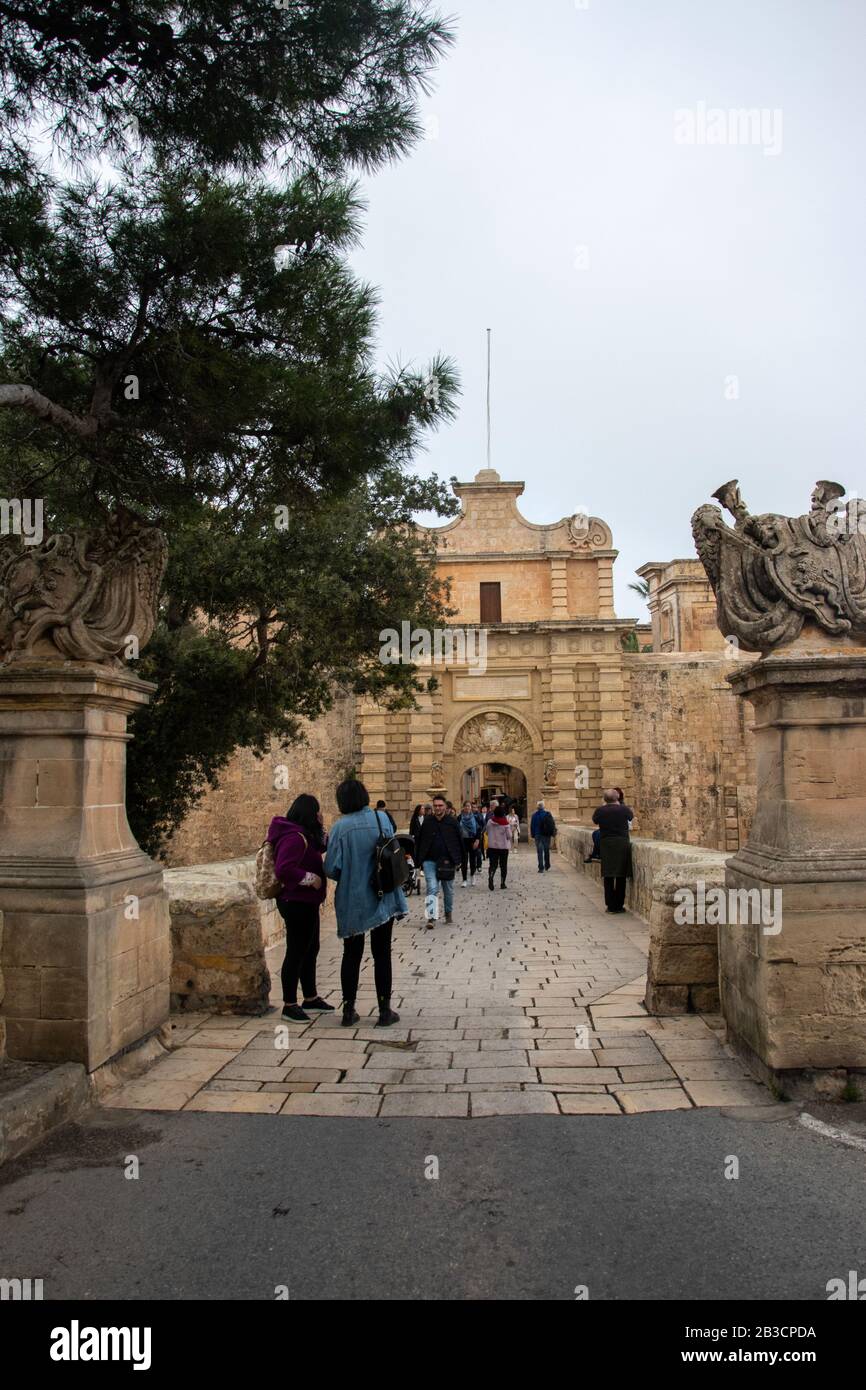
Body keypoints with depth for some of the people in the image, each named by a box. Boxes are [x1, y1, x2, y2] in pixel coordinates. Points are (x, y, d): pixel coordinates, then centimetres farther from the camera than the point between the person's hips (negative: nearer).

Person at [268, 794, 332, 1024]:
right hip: (297, 903, -11)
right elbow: (283, 869, -31)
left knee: (310, 950, 18)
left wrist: (320, 828, 8)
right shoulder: (295, 838, -22)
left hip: (305, 903, 11)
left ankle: (310, 999, 30)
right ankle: (289, 1005, 8)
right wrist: (311, 878, -22)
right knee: (296, 952, -2)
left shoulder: (304, 835, 10)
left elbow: (321, 847, 21)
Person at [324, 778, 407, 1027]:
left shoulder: (340, 827, -12)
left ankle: (349, 1011, 18)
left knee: (352, 954, 12)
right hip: (383, 899, 1)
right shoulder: (380, 818, -7)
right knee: (381, 953, 10)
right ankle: (385, 1011, 12)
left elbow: (331, 867, -11)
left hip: (351, 902, -1)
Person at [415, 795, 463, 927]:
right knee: (432, 888, -14)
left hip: (447, 861, 1)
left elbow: (459, 841, 3)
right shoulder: (427, 821, 2)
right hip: (430, 861, -1)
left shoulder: (452, 821, 0)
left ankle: (448, 914, 33)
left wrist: (457, 859, -1)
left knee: (448, 890, 14)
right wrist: (419, 860, 2)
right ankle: (431, 917, -17)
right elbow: (420, 841, 6)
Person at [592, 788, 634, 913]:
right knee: (621, 877, 5)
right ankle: (619, 905, 7)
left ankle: (610, 905, 7)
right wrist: (622, 804, 24)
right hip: (622, 844, -1)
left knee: (608, 877, 7)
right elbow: (632, 816, 17)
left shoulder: (600, 811, -4)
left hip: (606, 844, 1)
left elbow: (594, 822, 17)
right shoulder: (623, 809, -6)